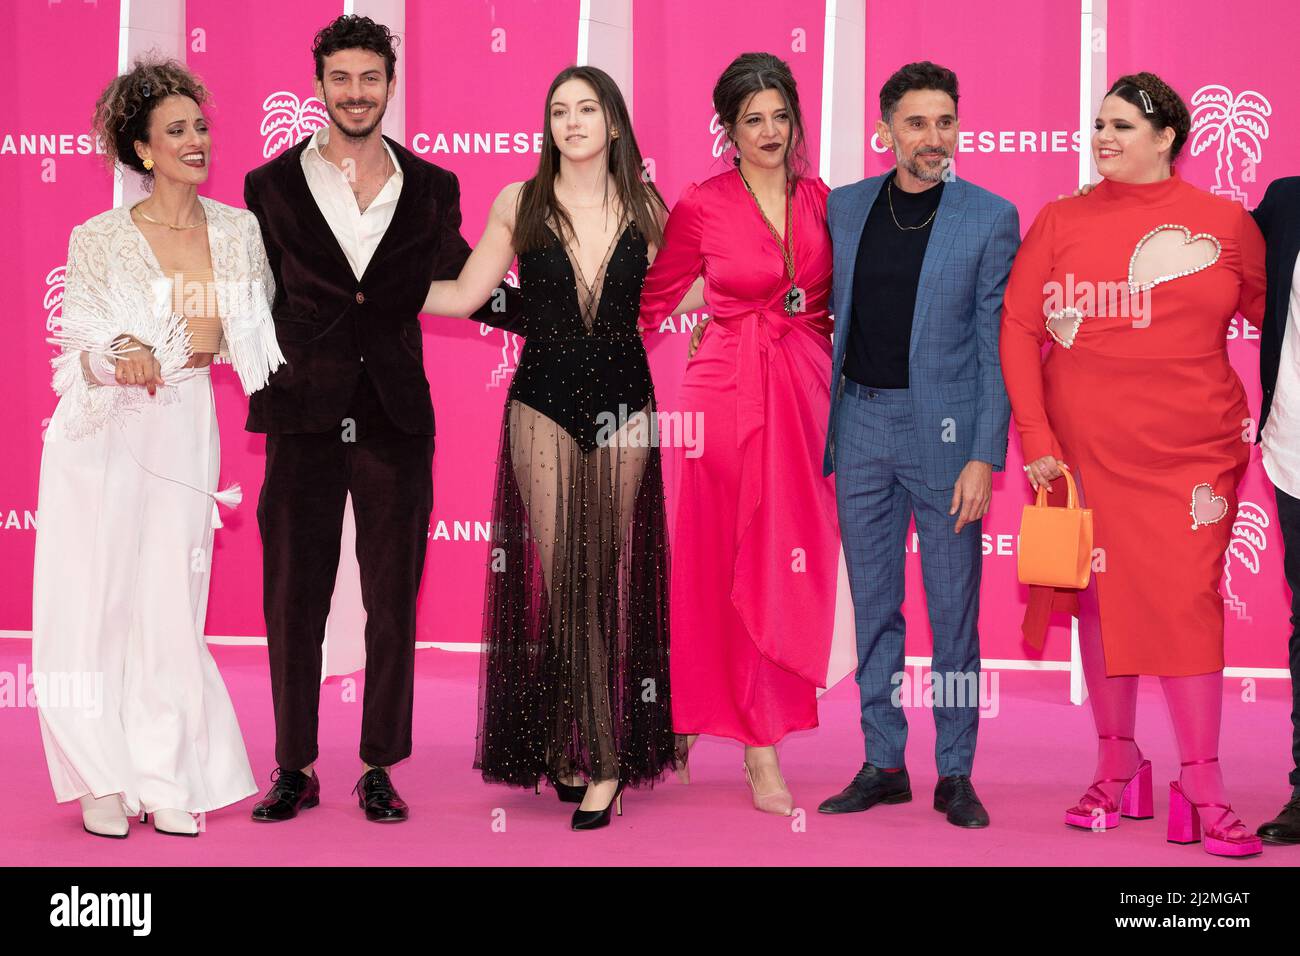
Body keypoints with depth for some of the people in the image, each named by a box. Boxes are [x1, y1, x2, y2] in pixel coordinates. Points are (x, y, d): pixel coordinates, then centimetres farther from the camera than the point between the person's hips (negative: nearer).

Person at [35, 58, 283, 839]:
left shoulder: (240, 231, 4)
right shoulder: (98, 240, -4)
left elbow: (258, 343, 11)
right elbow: (85, 353, -8)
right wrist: (122, 355, -27)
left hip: (185, 432, 2)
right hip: (104, 437, -2)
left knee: (172, 605, 1)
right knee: (91, 605, -1)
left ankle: (167, 780, 12)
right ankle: (104, 781, 12)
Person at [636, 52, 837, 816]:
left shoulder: (822, 201, 8)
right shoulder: (701, 207, -1)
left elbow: (843, 302, 15)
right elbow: (652, 301, 5)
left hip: (806, 390, 3)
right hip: (730, 389, -3)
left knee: (794, 558, 4)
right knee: (744, 559, 0)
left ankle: (769, 720, 19)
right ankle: (761, 748, 5)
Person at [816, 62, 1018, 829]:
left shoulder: (990, 217, -3)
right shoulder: (843, 208, 7)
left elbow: (997, 345, -6)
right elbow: (829, 317, 12)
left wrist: (985, 457, -11)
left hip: (944, 428, -3)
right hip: (862, 426, 4)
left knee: (955, 609, 2)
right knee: (873, 605, 9)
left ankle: (955, 773, 13)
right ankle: (883, 764, 19)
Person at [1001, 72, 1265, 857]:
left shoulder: (1227, 223, 3)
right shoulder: (1061, 222, 4)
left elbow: (1270, 316, 9)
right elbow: (1018, 328, 1)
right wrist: (1036, 436, -5)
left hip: (1194, 452, -1)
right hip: (1086, 452, 1)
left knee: (1187, 601, -5)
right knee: (1102, 598, 7)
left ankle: (1202, 787, 1)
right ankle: (1117, 765, 21)